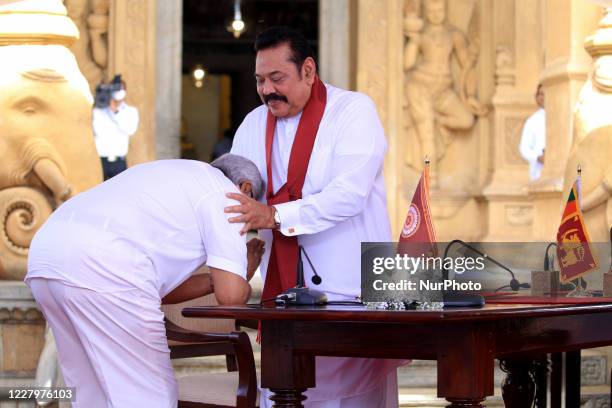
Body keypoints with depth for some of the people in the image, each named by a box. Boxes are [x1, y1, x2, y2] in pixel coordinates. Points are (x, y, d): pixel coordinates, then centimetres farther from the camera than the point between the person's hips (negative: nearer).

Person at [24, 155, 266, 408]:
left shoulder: (174, 177, 34)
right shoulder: (226, 194, 11)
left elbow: (160, 289, 34)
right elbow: (231, 295, 5)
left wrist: (216, 280, 39)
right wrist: (243, 276, 26)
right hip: (102, 269, -9)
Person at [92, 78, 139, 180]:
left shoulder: (131, 112, 9)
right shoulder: (98, 111, 3)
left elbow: (131, 130, -9)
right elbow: (98, 131, -12)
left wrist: (116, 112, -14)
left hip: (119, 161, 1)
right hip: (101, 160, -1)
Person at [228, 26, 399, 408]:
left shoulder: (354, 111, -6)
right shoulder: (253, 125, 13)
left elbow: (350, 193, -19)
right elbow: (232, 195, 13)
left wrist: (274, 215, -25)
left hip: (350, 290, -5)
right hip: (281, 289, 5)